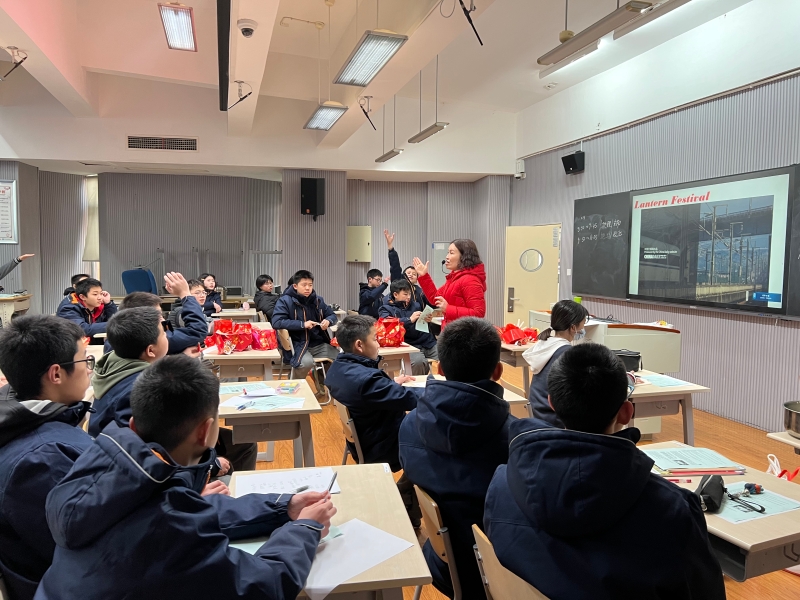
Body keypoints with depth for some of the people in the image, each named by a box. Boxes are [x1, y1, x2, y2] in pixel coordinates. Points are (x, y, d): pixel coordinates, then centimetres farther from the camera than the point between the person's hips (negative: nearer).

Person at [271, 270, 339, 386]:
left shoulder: (318, 300, 10)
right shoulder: (285, 301, -6)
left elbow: (332, 315, 20)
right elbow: (276, 322, -18)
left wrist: (328, 321, -6)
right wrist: (302, 324, -21)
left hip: (319, 343, 6)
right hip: (297, 344, -5)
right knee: (306, 362, -35)